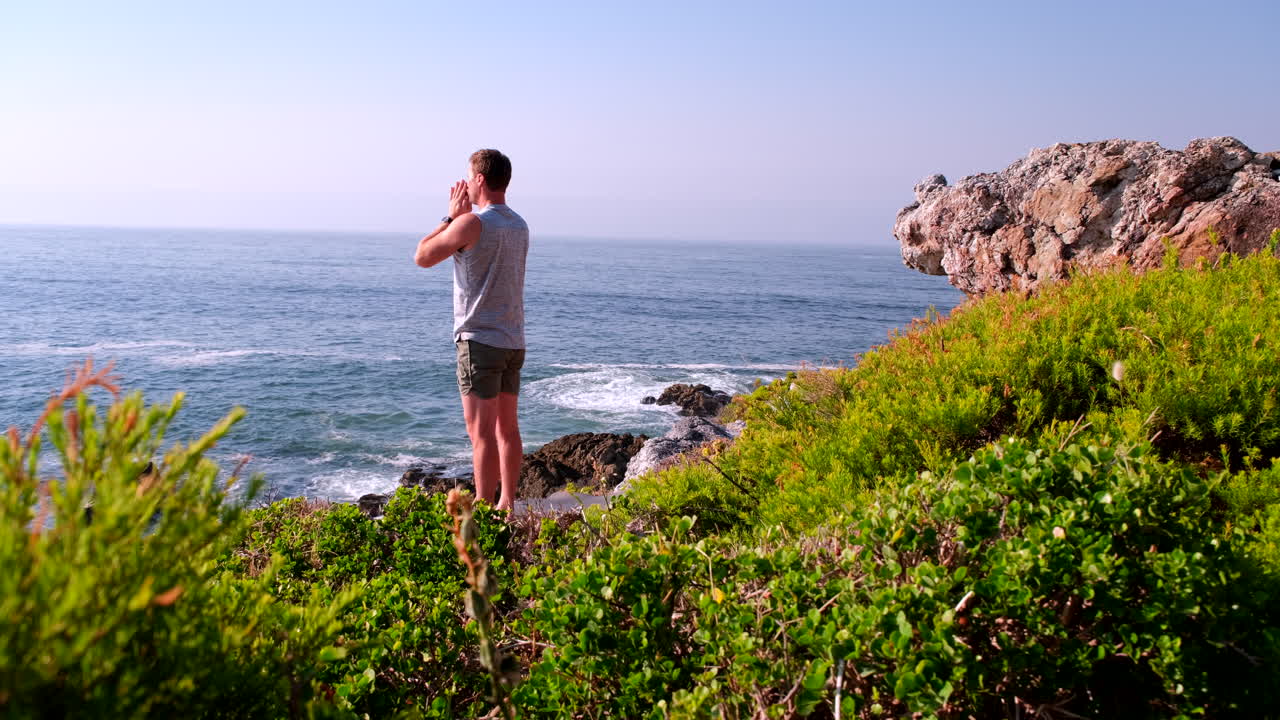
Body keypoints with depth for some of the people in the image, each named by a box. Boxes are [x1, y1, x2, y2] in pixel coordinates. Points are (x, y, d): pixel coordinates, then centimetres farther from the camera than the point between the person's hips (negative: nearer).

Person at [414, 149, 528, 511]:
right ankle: (507, 506, 18)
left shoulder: (471, 223, -14)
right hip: (513, 341, 8)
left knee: (482, 433, -5)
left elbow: (423, 257, -1)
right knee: (507, 429, 12)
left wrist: (451, 216, 5)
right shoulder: (519, 226, 11)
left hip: (479, 340, -8)